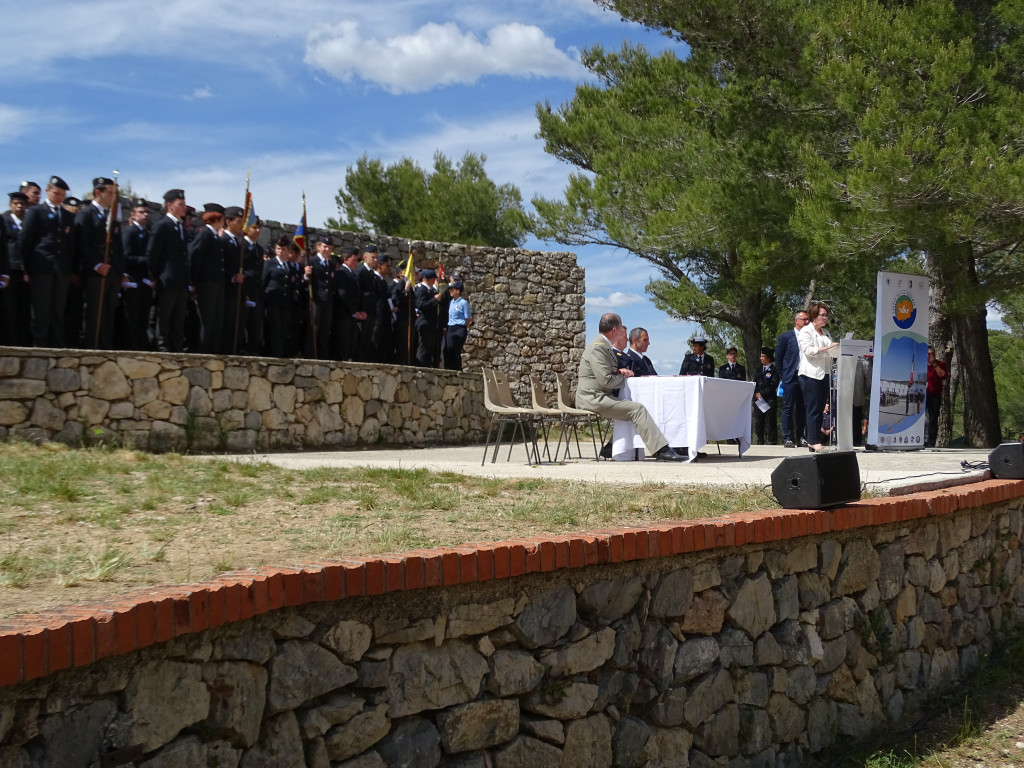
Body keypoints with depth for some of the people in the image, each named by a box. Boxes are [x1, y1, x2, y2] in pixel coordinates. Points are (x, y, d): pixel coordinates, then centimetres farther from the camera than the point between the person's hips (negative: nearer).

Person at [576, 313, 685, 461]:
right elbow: (606, 381, -23)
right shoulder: (598, 347, -16)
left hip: (597, 397, 11)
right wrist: (623, 378, -3)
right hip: (593, 398, -11)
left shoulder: (603, 345, 18)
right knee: (638, 409, -19)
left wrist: (619, 371, 8)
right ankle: (661, 450, -23)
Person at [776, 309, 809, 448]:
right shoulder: (786, 337, 0)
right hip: (791, 378, -4)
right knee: (788, 408, -2)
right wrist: (782, 376, -1)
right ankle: (787, 438, 0)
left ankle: (800, 436, 14)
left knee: (801, 409, 7)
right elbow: (778, 358, 3)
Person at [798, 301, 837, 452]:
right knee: (813, 409, -9)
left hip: (824, 374, 8)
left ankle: (813, 441, 7)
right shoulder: (805, 331, -2)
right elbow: (808, 350, -16)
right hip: (811, 375, -8)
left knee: (820, 409, 5)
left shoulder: (825, 333, 21)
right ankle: (814, 442, -9)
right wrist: (826, 348, -23)